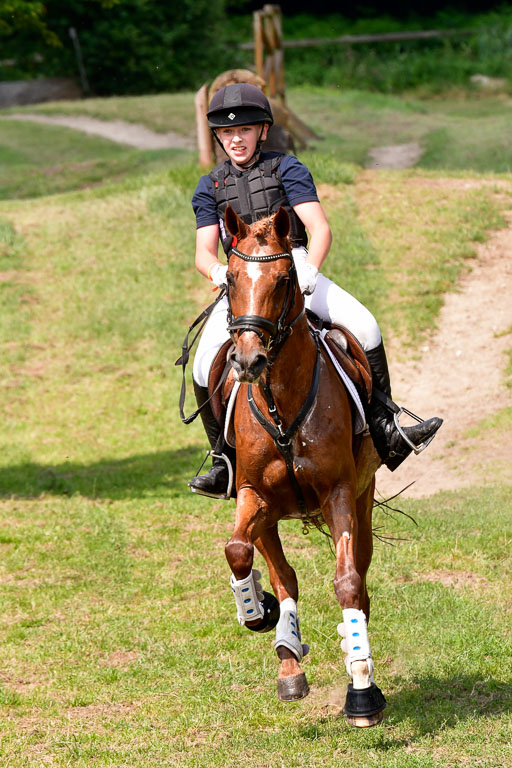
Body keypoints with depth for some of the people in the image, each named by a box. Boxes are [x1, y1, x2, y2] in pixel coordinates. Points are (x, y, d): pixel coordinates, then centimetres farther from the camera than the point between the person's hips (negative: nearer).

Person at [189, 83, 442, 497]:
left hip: (293, 266, -1)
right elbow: (204, 252, 7)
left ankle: (385, 433, -14)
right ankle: (225, 462, -4)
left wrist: (310, 269, -24)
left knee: (363, 326, -22)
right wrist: (218, 271, -19)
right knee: (206, 366, -19)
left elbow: (320, 228, -3)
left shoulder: (287, 169, 9)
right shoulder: (210, 187, 16)